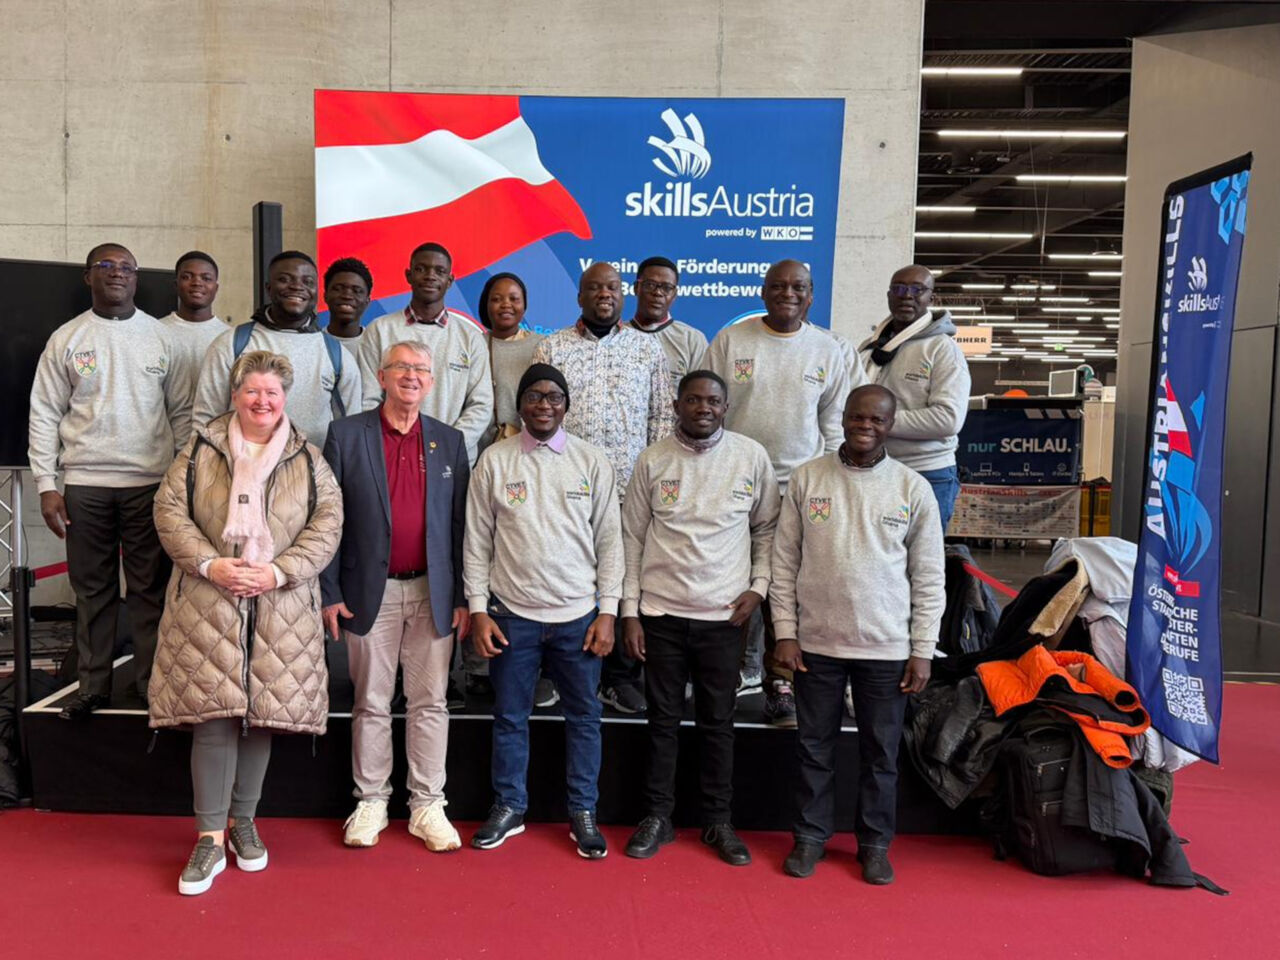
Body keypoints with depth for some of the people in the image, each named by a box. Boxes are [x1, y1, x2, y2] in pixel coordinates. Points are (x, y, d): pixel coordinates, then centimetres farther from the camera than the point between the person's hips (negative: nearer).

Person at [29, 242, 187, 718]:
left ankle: (151, 682, 12)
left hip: (151, 482, 0)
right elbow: (44, 414, 5)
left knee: (151, 587, 3)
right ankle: (93, 687, 18)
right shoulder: (66, 338, 6)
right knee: (92, 590, 8)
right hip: (85, 484, 1)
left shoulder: (160, 335, 7)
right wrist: (46, 485, -1)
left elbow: (181, 410, 7)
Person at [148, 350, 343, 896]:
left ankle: (244, 822, 24)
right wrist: (209, 565, -12)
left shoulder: (308, 461, 8)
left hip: (281, 609, 1)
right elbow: (170, 509, 2)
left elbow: (327, 525, 1)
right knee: (213, 714, -4)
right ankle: (210, 837, 5)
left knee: (263, 712, 7)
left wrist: (277, 572, -12)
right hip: (207, 605, -1)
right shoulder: (201, 450, 8)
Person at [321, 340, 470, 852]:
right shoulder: (346, 434, 1)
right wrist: (329, 593, -5)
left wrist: (463, 597, 2)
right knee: (371, 704, 9)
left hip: (433, 593, 2)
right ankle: (370, 801, 23)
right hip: (371, 592, -1)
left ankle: (427, 805, 19)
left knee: (430, 702, 8)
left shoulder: (450, 441, 7)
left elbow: (460, 523, 6)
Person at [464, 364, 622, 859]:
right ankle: (509, 806, 28)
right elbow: (477, 541, 3)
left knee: (583, 716, 9)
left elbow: (609, 540, 2)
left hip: (578, 614, 0)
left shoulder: (592, 461, 2)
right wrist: (478, 610, -2)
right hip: (512, 613, 0)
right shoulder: (494, 460, 2)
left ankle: (583, 812, 23)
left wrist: (607, 612, -2)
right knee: (510, 716, 10)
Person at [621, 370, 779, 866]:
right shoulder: (653, 460, -1)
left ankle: (717, 820, 25)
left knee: (718, 722, 10)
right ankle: (657, 816, 25)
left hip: (723, 615, 0)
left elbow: (767, 528, 9)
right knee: (663, 720, 10)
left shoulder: (752, 457, -1)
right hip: (661, 612, 0)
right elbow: (632, 537, 2)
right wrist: (629, 612, 0)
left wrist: (758, 586, -3)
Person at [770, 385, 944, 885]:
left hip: (886, 647, 0)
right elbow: (785, 561, 2)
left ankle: (875, 843, 29)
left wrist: (922, 650, -2)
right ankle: (810, 835, 29)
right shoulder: (807, 478, -1)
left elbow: (928, 578, 1)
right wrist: (785, 632, -2)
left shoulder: (913, 488, -2)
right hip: (817, 642, 1)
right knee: (814, 748, 12)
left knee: (881, 753, 11)